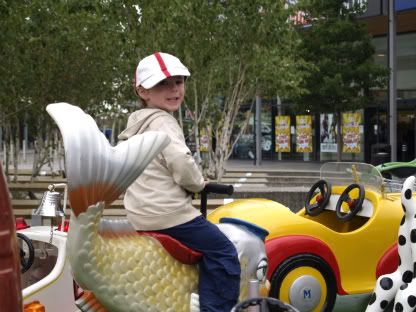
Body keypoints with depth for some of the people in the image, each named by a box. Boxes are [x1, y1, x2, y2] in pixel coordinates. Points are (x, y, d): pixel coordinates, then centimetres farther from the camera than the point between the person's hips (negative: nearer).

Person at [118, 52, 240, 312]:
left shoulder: (137, 124, 18)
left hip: (140, 213, 11)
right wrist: (198, 183, -6)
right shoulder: (162, 121, -13)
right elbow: (180, 161, -26)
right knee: (224, 253, -6)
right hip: (168, 212, -11)